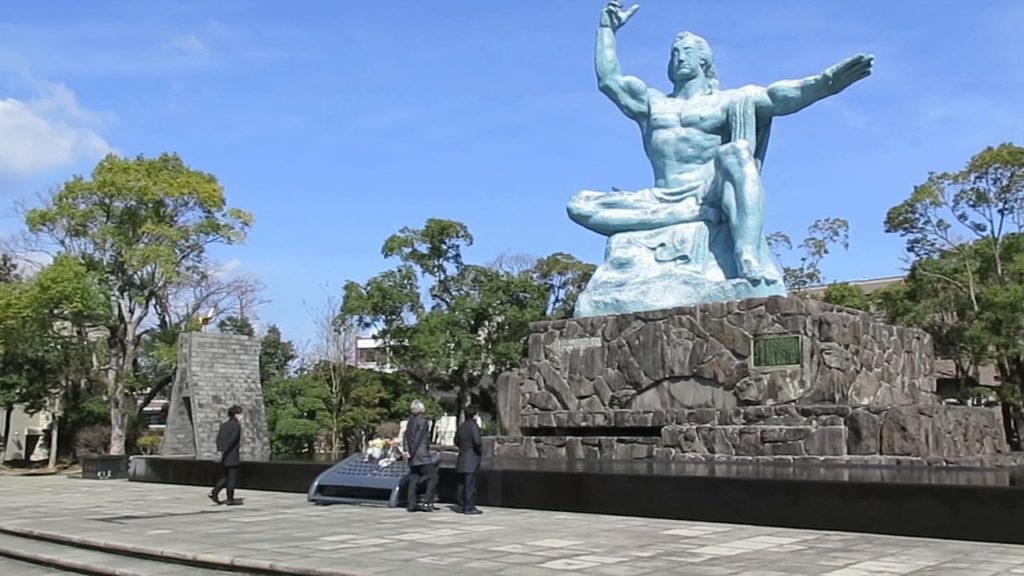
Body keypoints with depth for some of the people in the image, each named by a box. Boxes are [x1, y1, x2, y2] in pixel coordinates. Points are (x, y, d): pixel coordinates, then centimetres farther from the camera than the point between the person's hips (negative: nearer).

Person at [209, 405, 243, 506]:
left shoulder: (224, 425, 15)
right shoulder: (237, 426, -9)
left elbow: (219, 438, 5)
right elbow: (232, 440, -19)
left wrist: (220, 450, -4)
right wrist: (224, 451, -18)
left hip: (224, 456, 7)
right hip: (232, 456, -7)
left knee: (225, 477, 16)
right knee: (232, 478, 0)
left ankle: (214, 493, 3)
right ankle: (230, 499, 3)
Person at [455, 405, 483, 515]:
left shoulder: (461, 426, 12)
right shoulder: (474, 426, -12)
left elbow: (456, 441, 19)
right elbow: (477, 441, -21)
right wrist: (480, 450, -5)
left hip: (461, 459, 8)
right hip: (472, 459, -8)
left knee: (461, 483, 11)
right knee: (470, 484, -6)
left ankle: (460, 506, 15)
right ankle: (469, 507, -7)